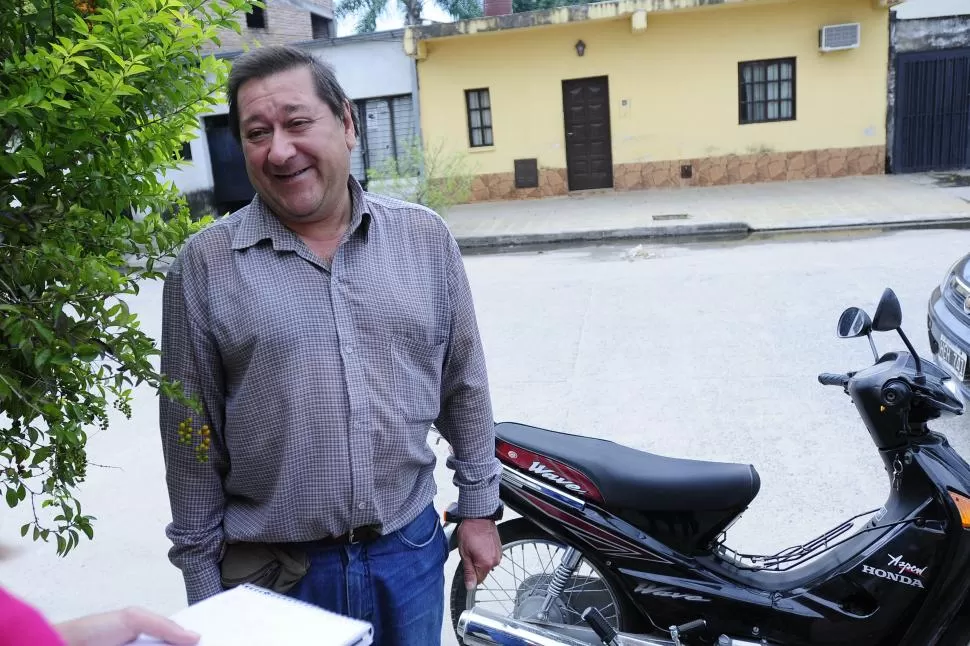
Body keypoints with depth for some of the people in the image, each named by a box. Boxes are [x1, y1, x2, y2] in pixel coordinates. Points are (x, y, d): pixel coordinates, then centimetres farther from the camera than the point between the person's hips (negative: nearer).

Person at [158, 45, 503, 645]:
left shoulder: (425, 237, -2)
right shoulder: (205, 264, -8)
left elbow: (464, 387, 5)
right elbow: (192, 433, -3)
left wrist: (479, 508, 7)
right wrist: (202, 577, 0)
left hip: (411, 551, 2)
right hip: (270, 572, -1)